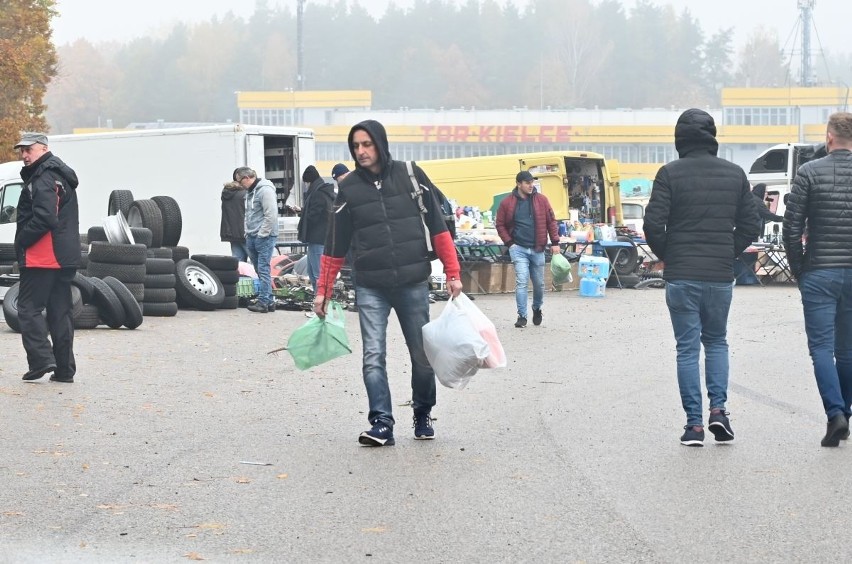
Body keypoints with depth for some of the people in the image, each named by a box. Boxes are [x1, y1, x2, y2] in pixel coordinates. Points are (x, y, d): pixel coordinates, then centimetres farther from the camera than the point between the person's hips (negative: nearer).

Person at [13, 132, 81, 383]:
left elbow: (43, 218, -23)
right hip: (65, 258, 9)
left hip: (41, 258, -9)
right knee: (60, 313, 10)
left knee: (29, 308, -4)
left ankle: (41, 359, -14)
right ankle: (64, 369, 10)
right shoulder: (62, 176, 19)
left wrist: (21, 242, -12)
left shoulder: (43, 179, -13)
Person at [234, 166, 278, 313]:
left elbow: (271, 215, -19)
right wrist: (247, 232, 14)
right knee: (260, 270, 10)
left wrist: (262, 234, -17)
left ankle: (263, 302, -8)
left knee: (263, 270, -9)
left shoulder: (265, 190, -13)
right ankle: (269, 301, 15)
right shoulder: (250, 191, 17)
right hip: (252, 237, 10)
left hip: (264, 237, -10)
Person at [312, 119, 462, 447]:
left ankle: (423, 415, 25)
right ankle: (381, 423, -8)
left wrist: (452, 273, -3)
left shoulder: (411, 176, 1)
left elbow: (437, 226, 2)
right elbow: (336, 245, 8)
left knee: (422, 355, 8)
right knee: (373, 357, -9)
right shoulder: (349, 189, 4)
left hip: (413, 284, 0)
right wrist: (323, 290, 7)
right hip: (371, 288, 0)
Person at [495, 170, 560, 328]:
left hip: (537, 249, 2)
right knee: (522, 282, -11)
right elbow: (500, 225, 6)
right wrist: (509, 243, -3)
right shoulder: (507, 203, -1)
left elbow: (551, 221, 6)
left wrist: (555, 242, 1)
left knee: (539, 283, 10)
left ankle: (537, 308, 35)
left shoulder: (542, 200, 2)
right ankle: (522, 316, -6)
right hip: (518, 249, -2)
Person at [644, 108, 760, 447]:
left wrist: (666, 256, 6)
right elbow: (750, 225, 5)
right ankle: (718, 408, 3)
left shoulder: (670, 174, -7)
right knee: (716, 341, 19)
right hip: (721, 275, 3)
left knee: (688, 347, 4)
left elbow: (653, 224, -11)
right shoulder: (735, 174, 4)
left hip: (681, 276, -3)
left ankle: (694, 423, 1)